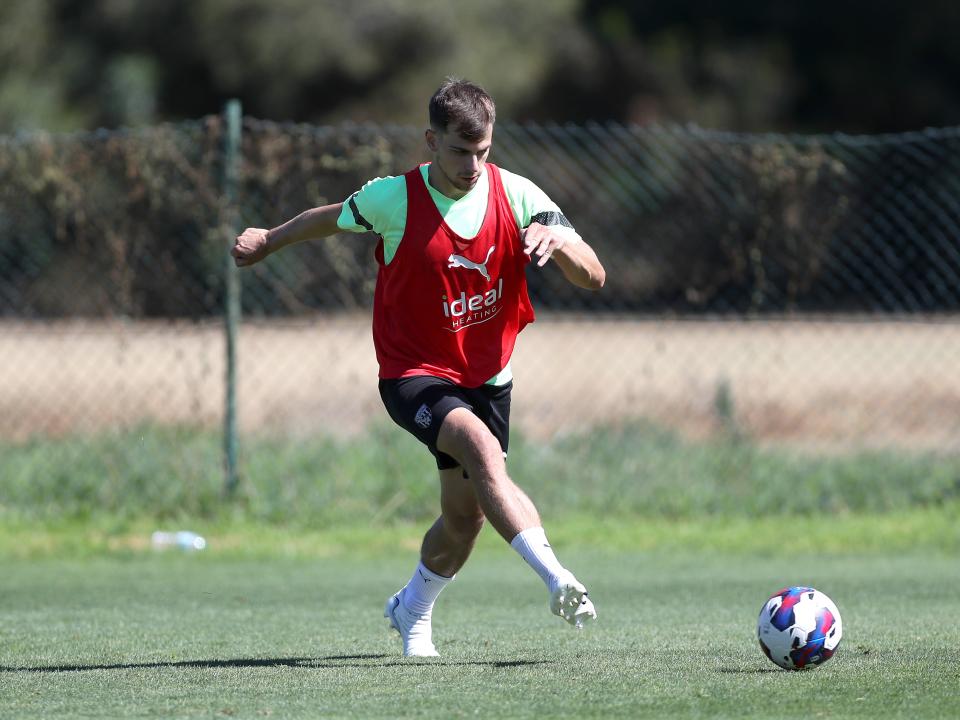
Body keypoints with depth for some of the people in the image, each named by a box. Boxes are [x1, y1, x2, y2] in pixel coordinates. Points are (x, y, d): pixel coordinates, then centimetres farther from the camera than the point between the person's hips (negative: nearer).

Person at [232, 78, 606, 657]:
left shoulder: (516, 196, -11)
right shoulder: (394, 198, -15)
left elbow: (594, 278, -13)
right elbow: (332, 219, 8)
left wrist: (557, 241, -34)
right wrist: (268, 240, 22)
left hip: (487, 377, 4)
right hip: (415, 375, -4)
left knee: (467, 516, 11)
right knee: (482, 449, -33)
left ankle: (413, 611, 40)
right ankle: (558, 581, -42)